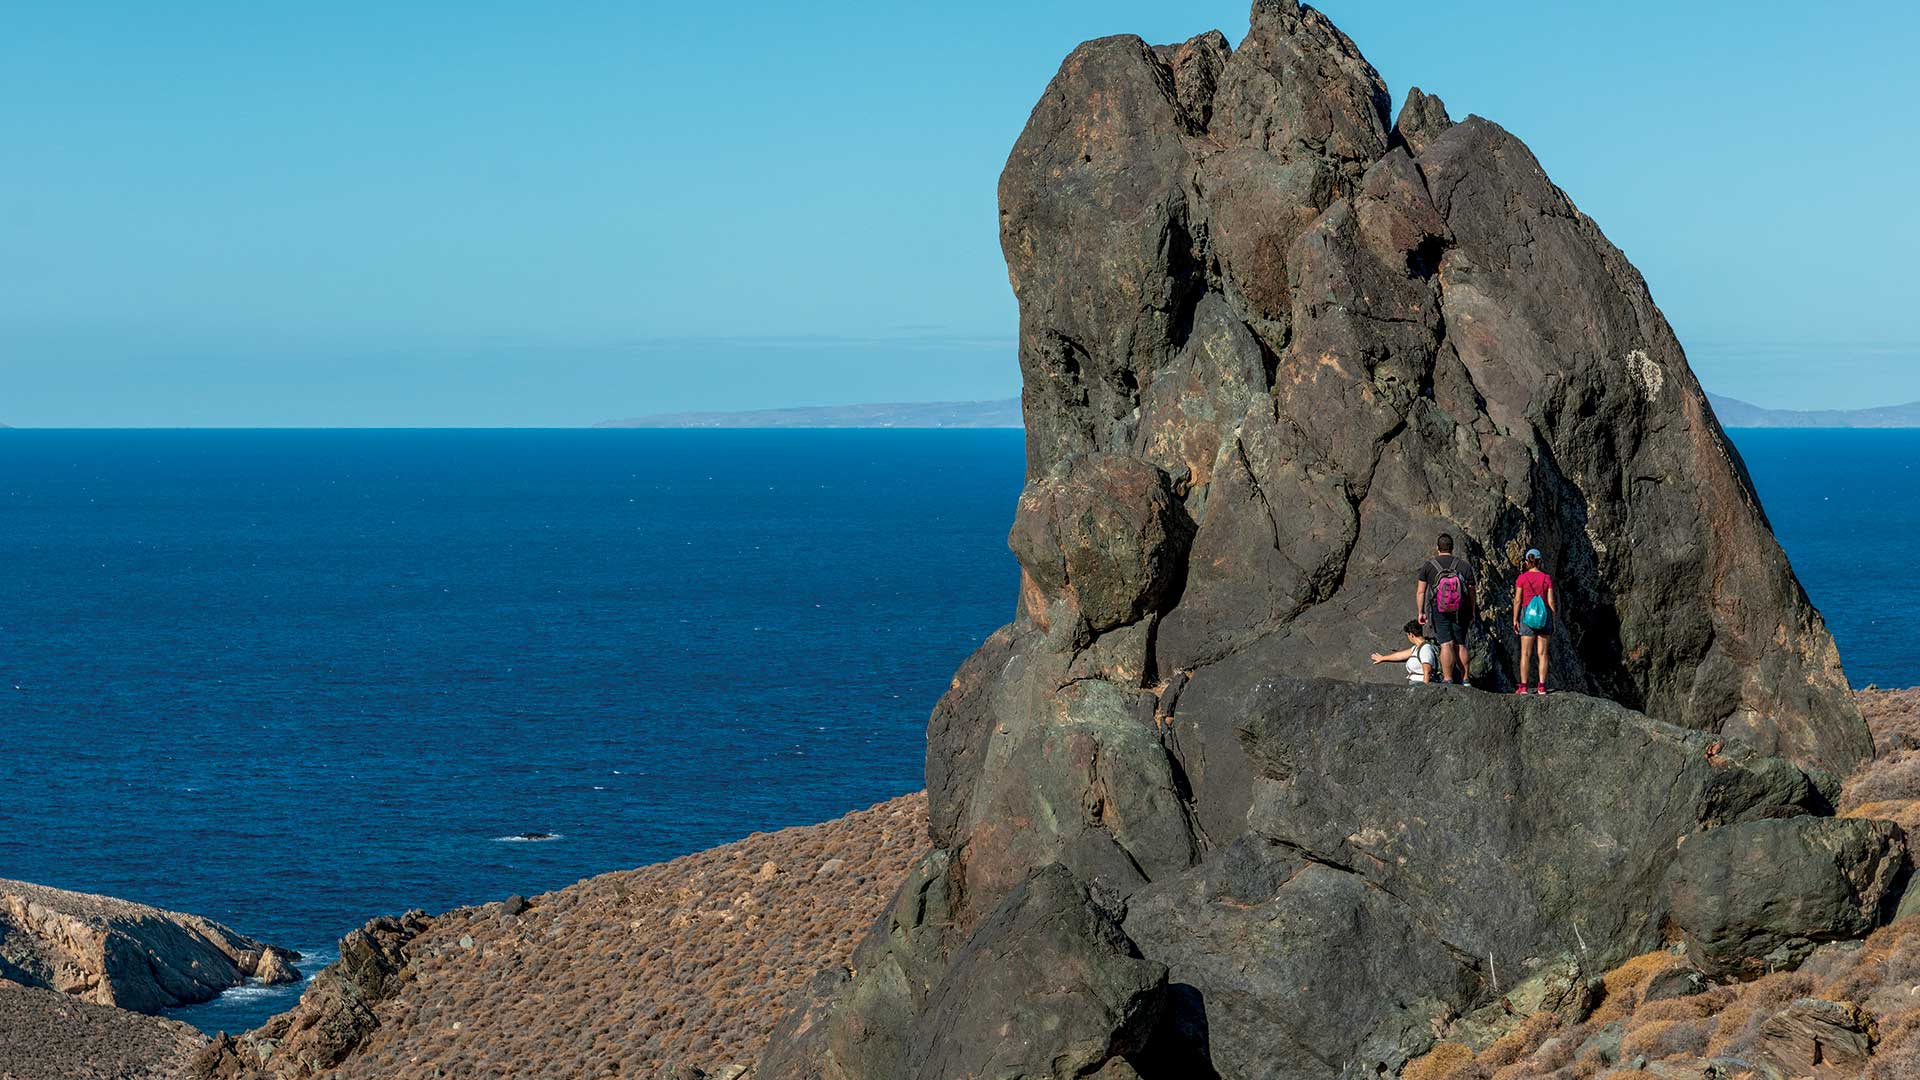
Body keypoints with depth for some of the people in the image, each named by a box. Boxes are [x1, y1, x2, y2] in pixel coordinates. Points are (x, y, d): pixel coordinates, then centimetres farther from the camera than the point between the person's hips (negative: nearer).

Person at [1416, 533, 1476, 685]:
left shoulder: (1429, 566, 2)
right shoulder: (1465, 566, 7)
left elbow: (1420, 591, 0)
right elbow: (1471, 593, 8)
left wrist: (1420, 612, 6)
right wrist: (1472, 614, 16)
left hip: (1438, 610, -2)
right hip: (1460, 612, 2)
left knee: (1446, 644, -8)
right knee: (1460, 645, 9)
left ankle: (1447, 680, -14)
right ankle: (1464, 680, 9)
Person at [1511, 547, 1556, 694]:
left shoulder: (1522, 578, -4)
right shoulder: (1546, 578, -1)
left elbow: (1517, 600, -6)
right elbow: (1551, 601, -2)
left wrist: (1515, 620, 0)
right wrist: (1554, 621, 6)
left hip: (1527, 615, -1)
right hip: (1544, 616, 1)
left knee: (1526, 653, 1)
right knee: (1542, 653, 4)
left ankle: (1523, 686, -2)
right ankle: (1541, 686, 2)